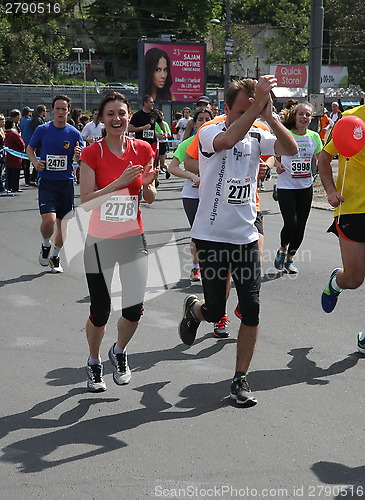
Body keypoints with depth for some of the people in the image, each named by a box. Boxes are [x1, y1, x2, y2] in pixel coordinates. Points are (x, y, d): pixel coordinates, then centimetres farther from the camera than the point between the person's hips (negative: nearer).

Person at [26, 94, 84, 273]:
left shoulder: (74, 133, 2)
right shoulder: (42, 130, 1)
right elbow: (30, 149, 14)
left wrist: (78, 156, -19)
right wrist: (35, 162, -6)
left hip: (66, 183, 2)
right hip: (46, 182, -2)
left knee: (63, 224, 6)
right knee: (49, 220, -19)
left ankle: (55, 257, 27)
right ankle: (45, 245, 13)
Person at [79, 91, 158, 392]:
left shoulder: (143, 150, 0)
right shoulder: (92, 153, -9)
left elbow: (151, 199, 7)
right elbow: (86, 202, -16)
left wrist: (146, 184, -15)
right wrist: (120, 182, -25)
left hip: (134, 239, 2)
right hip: (100, 242, -2)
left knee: (134, 308, -2)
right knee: (100, 310, 3)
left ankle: (120, 352, 29)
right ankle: (94, 363, 30)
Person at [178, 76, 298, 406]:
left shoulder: (258, 137, 3)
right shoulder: (209, 133, -9)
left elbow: (291, 149, -15)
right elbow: (230, 138, -34)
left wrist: (269, 116, -26)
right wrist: (258, 104, -37)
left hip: (246, 237, 4)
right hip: (211, 237, -3)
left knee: (251, 310, -3)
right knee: (215, 311, 4)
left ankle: (241, 380, 11)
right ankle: (194, 309, 42)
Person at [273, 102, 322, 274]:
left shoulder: (314, 136, 2)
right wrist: (277, 165, -17)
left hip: (305, 187, 4)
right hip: (286, 187, -4)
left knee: (300, 226, 7)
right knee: (291, 223, -15)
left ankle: (289, 259, 24)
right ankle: (282, 250, 15)